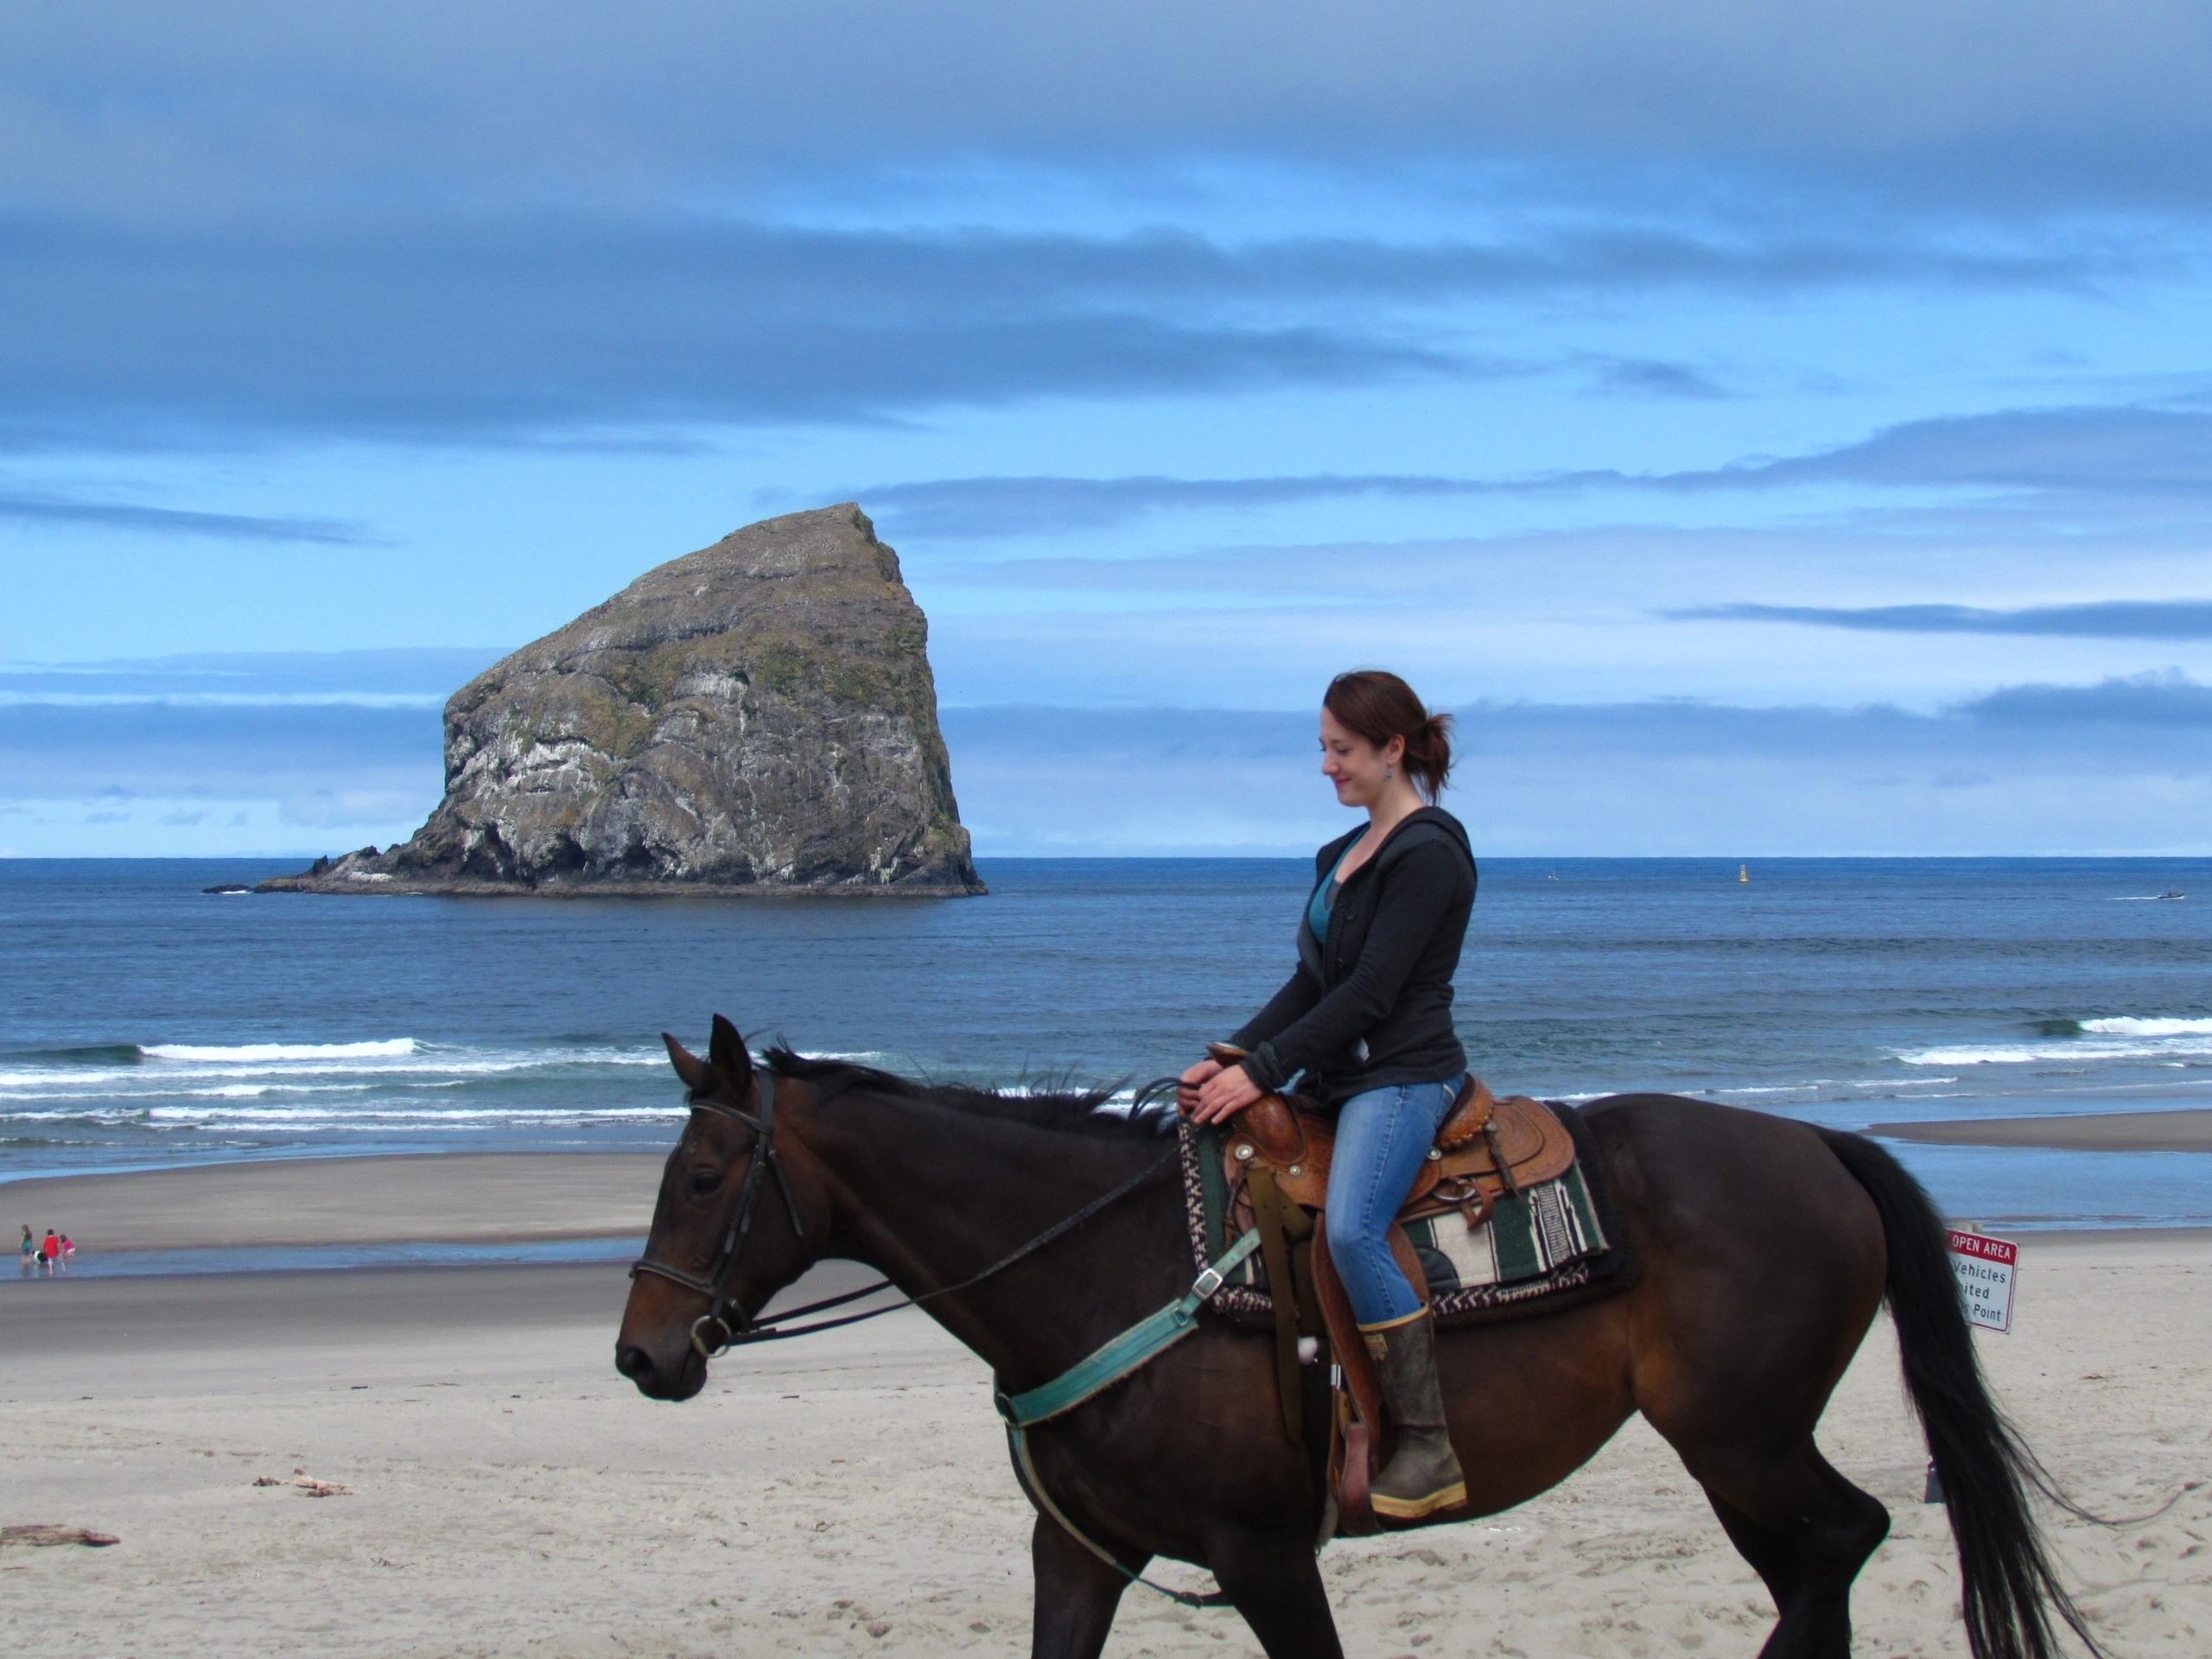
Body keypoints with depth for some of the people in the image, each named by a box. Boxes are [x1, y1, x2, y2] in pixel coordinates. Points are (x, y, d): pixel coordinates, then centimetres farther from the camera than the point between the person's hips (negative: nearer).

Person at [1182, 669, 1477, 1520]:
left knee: (1351, 1229, -32)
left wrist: (1264, 1073, -20)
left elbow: (1370, 993, -18)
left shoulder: (1430, 855, -12)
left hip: (1405, 1076, -11)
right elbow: (1311, 982, 16)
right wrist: (1232, 1056, 1)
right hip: (1339, 1079, 11)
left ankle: (1430, 1446, -30)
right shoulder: (1346, 855, 18)